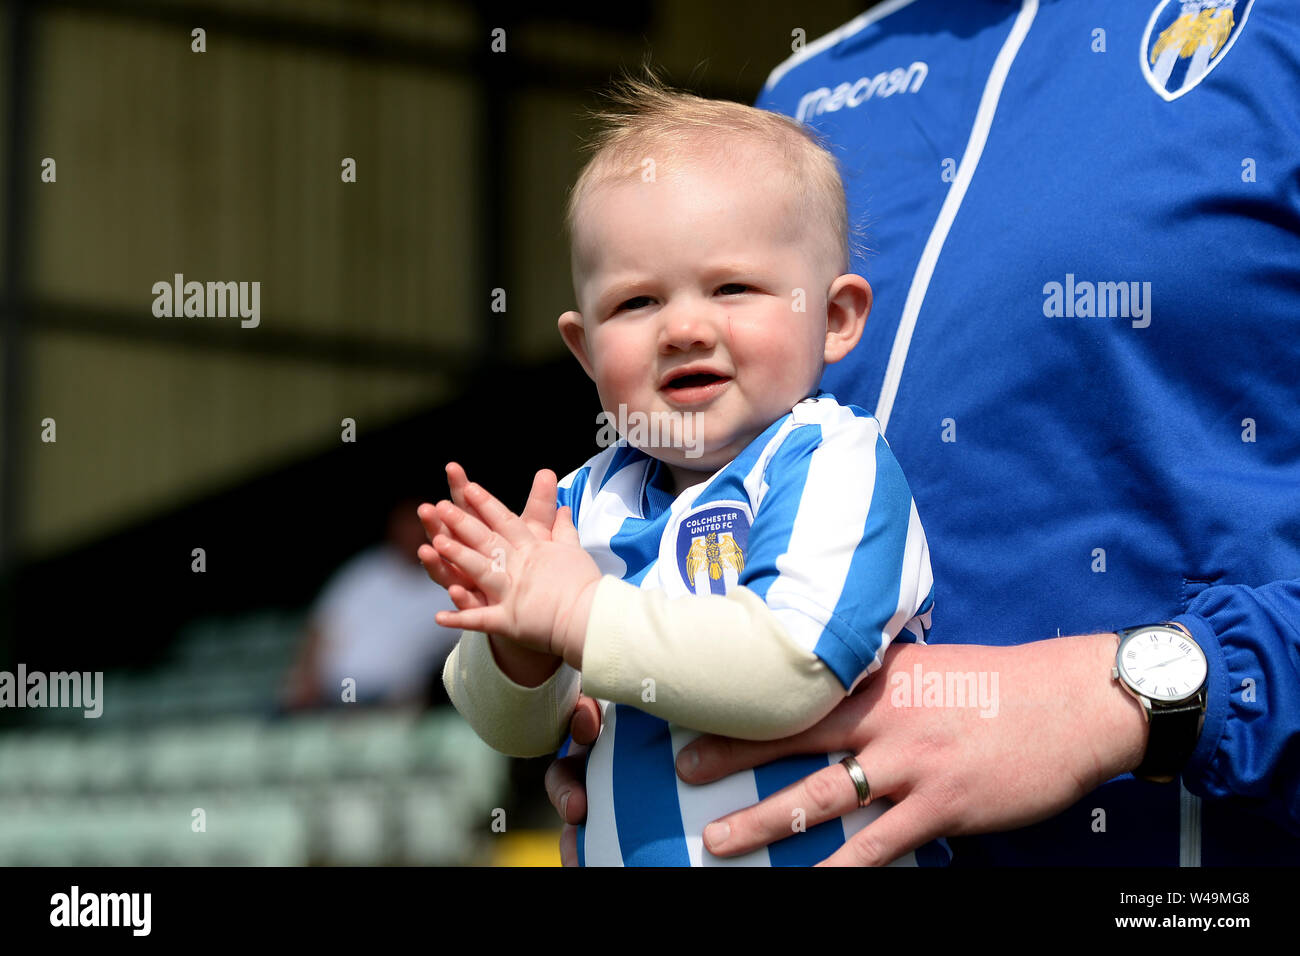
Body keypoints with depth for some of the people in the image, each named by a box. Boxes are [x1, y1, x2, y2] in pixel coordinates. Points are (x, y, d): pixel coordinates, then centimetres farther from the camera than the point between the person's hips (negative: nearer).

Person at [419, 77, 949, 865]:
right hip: (615, 854, 4)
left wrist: (577, 613, -21)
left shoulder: (835, 466, -11)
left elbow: (793, 669, -26)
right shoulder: (587, 503, 4)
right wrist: (516, 647, -12)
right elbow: (521, 733, 8)